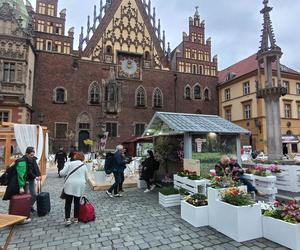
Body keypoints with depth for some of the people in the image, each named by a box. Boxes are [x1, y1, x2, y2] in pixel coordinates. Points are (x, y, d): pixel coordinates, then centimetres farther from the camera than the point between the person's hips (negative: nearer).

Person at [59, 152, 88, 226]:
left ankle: (67, 219, 6)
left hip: (70, 185, -2)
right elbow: (86, 178, 10)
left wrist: (61, 171, 16)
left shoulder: (70, 163, -3)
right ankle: (76, 219, 22)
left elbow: (62, 173, -6)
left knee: (68, 203, 8)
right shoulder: (84, 166, 6)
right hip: (80, 186, 2)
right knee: (77, 202, 13)